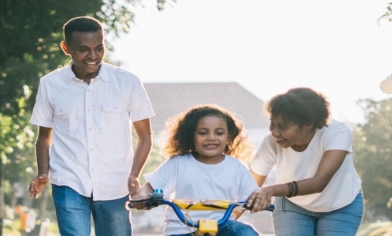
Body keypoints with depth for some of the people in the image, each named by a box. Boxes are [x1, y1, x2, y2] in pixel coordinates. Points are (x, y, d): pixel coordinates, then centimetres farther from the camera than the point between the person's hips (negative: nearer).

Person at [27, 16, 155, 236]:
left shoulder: (128, 83, -3)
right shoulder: (50, 85, 0)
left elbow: (145, 136, 4)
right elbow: (45, 136, 12)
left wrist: (134, 175, -11)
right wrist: (43, 173, -5)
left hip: (114, 189, 1)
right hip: (69, 185, -1)